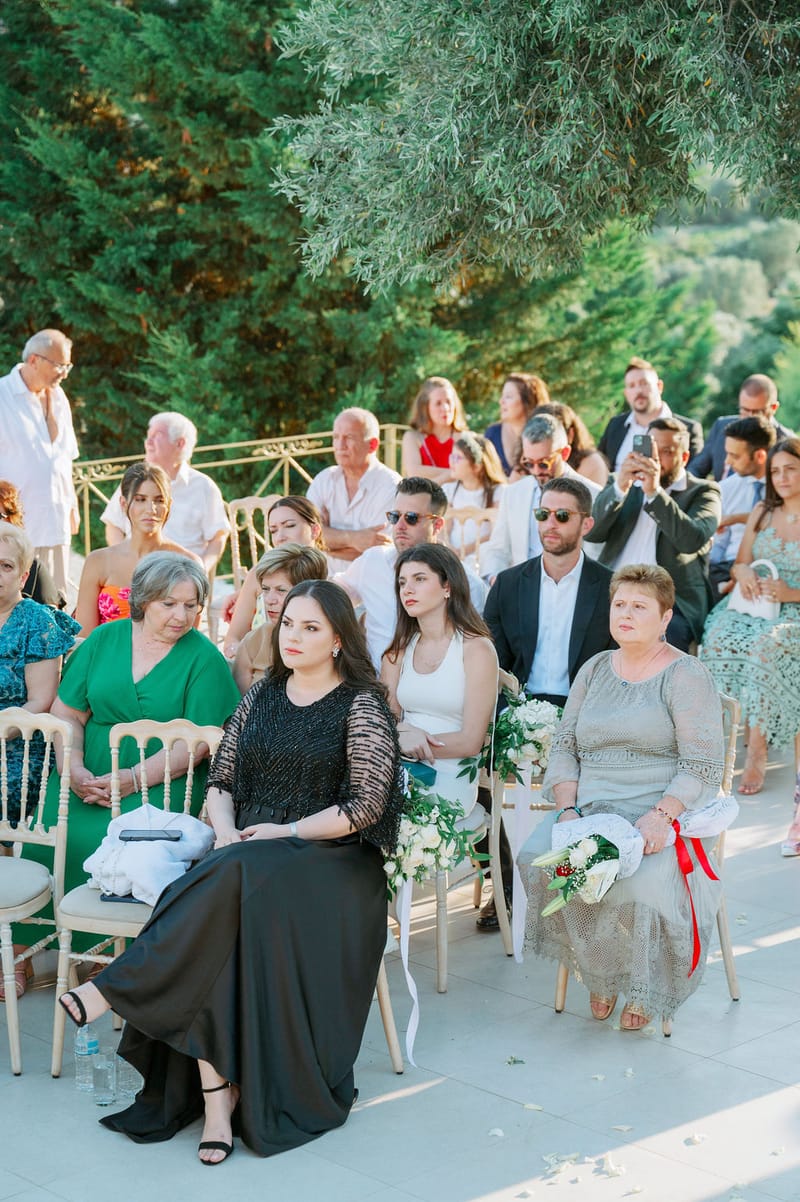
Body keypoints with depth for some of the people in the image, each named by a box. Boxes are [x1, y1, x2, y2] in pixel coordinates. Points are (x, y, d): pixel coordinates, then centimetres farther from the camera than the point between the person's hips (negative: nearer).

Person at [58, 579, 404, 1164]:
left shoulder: (362, 707, 0)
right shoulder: (262, 695, 16)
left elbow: (367, 806, -7)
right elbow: (221, 778, 16)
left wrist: (286, 832, -13)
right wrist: (226, 832, -5)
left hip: (332, 859, -4)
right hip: (248, 853, 4)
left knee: (237, 883, -37)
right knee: (220, 926, -31)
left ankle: (117, 987, -29)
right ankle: (218, 1097, -33)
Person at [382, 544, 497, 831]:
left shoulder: (476, 649, -2)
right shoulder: (399, 649, 14)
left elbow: (470, 742, -7)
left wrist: (395, 741, -11)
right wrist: (404, 732, -15)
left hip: (450, 778, -5)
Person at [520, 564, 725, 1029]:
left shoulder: (686, 676, 0)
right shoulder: (595, 669, 17)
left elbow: (702, 766, -8)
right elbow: (564, 747, 13)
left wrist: (661, 816, -23)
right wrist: (568, 809, -5)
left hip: (661, 812, -4)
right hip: (589, 810, 5)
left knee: (638, 881, -34)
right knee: (539, 859, -25)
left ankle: (644, 986, -4)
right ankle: (599, 974, -5)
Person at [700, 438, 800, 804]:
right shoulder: (762, 512, 16)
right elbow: (738, 565, 17)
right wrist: (743, 571, -6)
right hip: (752, 604, 4)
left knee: (766, 644, -37)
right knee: (720, 634, -31)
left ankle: (756, 753, -34)